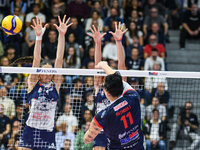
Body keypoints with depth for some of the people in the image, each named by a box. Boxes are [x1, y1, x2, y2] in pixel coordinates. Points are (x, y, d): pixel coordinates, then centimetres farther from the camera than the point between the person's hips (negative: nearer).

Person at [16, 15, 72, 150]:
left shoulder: (55, 85, 7)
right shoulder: (33, 84, 4)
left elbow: (59, 59, 2)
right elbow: (36, 60, -5)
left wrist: (62, 35, -4)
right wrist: (39, 36, -13)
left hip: (48, 134, 1)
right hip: (30, 133, -1)